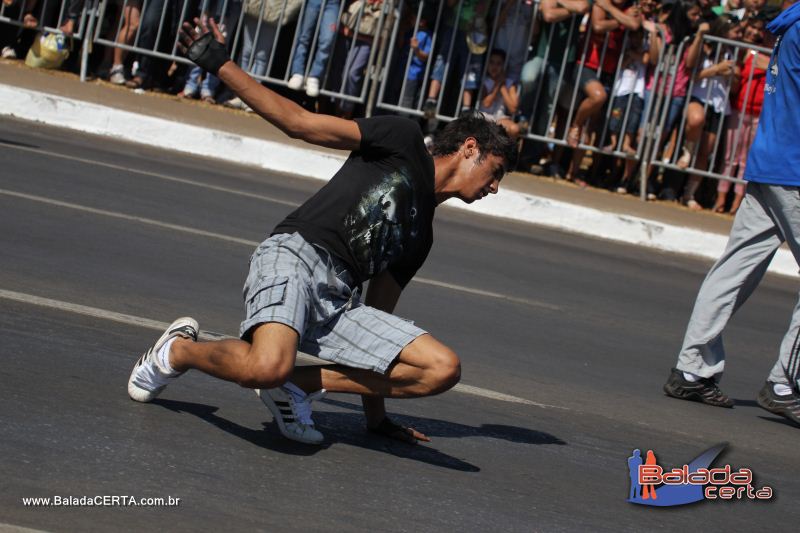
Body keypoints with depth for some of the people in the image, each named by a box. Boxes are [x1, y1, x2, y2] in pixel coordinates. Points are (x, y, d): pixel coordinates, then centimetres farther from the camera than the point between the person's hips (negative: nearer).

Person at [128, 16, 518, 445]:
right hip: (294, 256, -7)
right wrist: (219, 65, -5)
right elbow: (299, 123, 3)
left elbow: (378, 315, 29)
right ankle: (178, 350, -1)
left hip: (338, 302, 7)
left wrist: (374, 412, 28)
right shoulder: (404, 141, 9)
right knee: (267, 368, -36)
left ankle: (295, 384, -5)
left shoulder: (420, 235, 28)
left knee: (444, 369, -11)